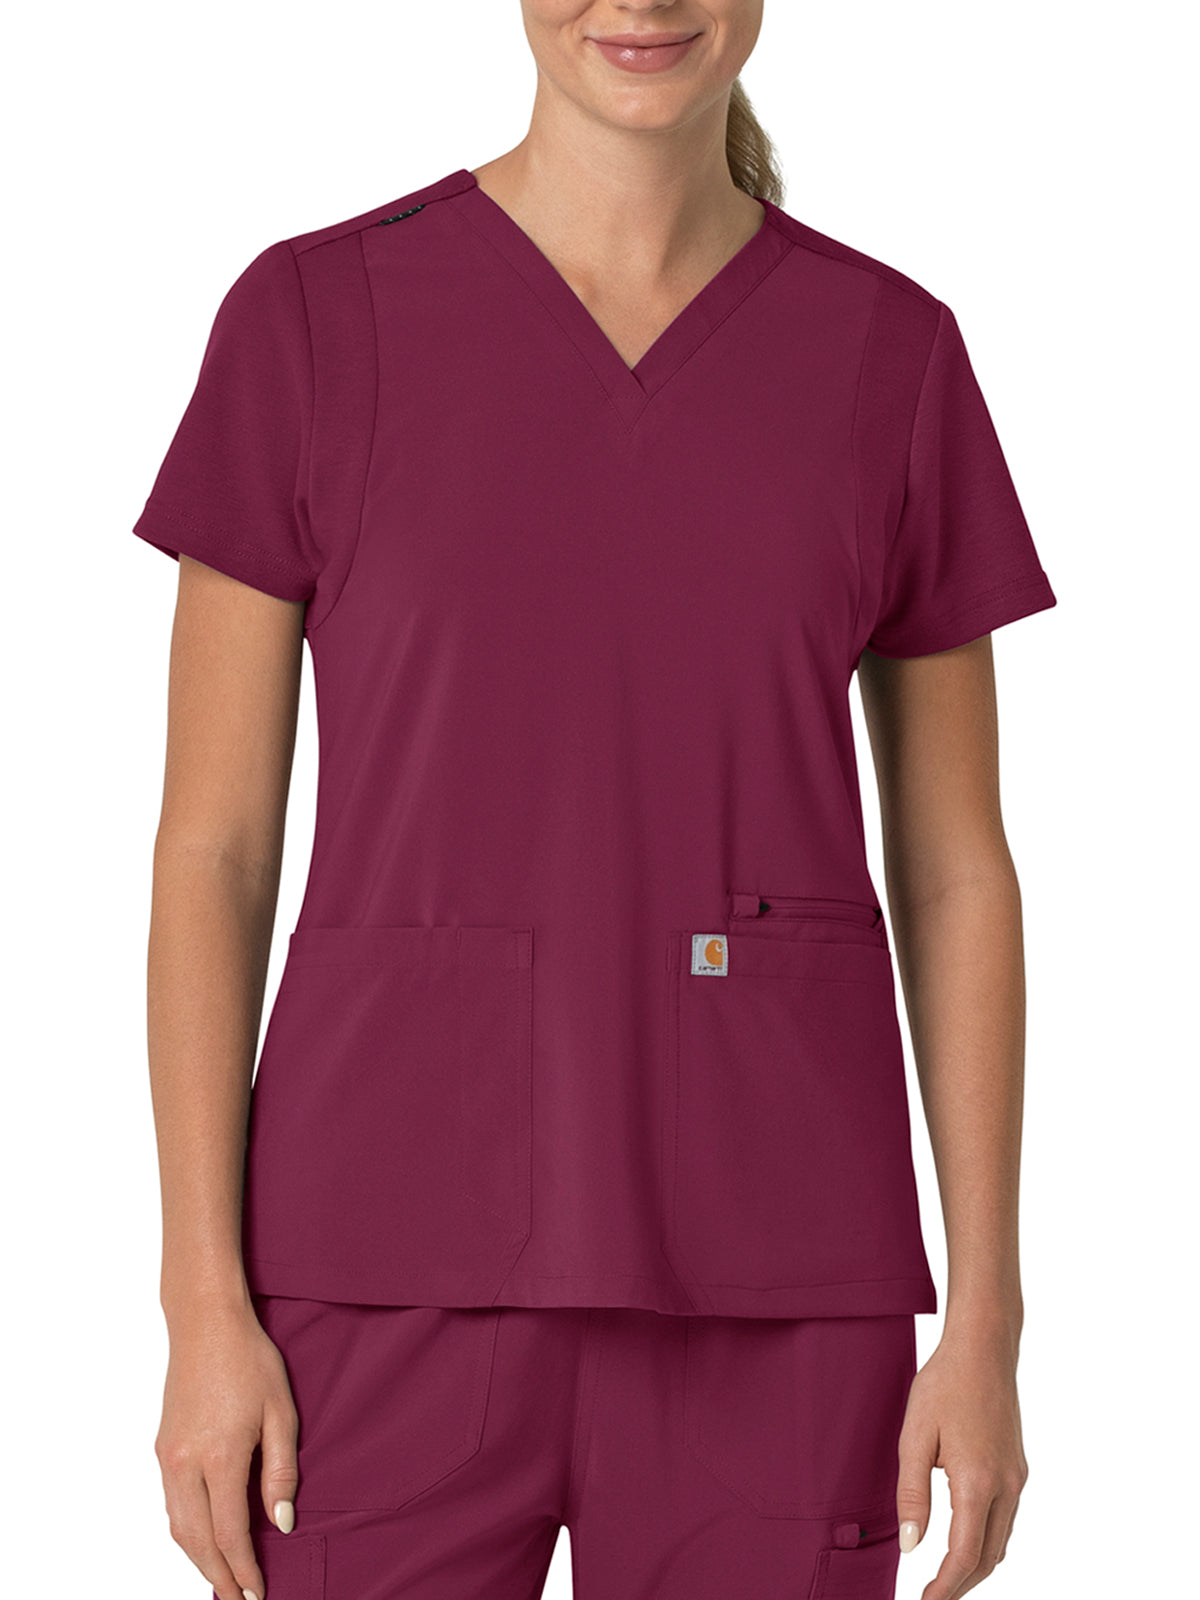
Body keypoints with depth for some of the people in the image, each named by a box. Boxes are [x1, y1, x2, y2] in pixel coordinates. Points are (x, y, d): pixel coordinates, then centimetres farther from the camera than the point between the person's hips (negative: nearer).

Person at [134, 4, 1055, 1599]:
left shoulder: (892, 355, 4)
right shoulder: (315, 318, -1)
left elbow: (957, 870, 6)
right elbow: (211, 843, 0)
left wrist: (985, 1326, 2)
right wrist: (206, 1308, -6)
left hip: (764, 1269, 1)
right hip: (406, 1255, -1)